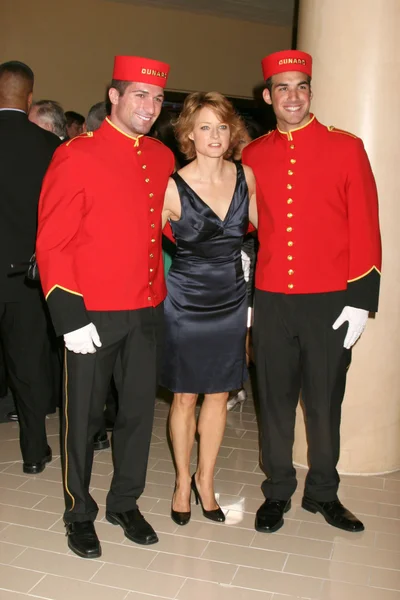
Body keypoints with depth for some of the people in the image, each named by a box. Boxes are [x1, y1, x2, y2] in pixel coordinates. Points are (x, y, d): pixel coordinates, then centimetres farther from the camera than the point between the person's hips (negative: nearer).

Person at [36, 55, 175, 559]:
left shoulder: (163, 159, 8)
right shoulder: (76, 156, -9)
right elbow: (52, 243, -11)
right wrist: (69, 315, -16)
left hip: (148, 313, 5)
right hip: (92, 314, -5)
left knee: (139, 410, 14)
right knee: (83, 415, 9)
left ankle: (125, 503, 34)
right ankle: (79, 513, 30)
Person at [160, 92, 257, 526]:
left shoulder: (245, 176, -2)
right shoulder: (173, 188, -13)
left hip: (230, 302, 4)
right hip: (185, 303, -3)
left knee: (218, 396, 12)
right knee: (185, 397, 9)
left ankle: (206, 479, 32)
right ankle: (183, 481, 30)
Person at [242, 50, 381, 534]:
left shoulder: (346, 148, -1)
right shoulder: (253, 156, 6)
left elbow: (365, 228, -3)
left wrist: (360, 300, -8)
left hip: (329, 302, -2)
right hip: (270, 302, 2)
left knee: (324, 401, 10)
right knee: (275, 400, 11)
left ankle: (323, 493, 30)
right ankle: (277, 492, 29)